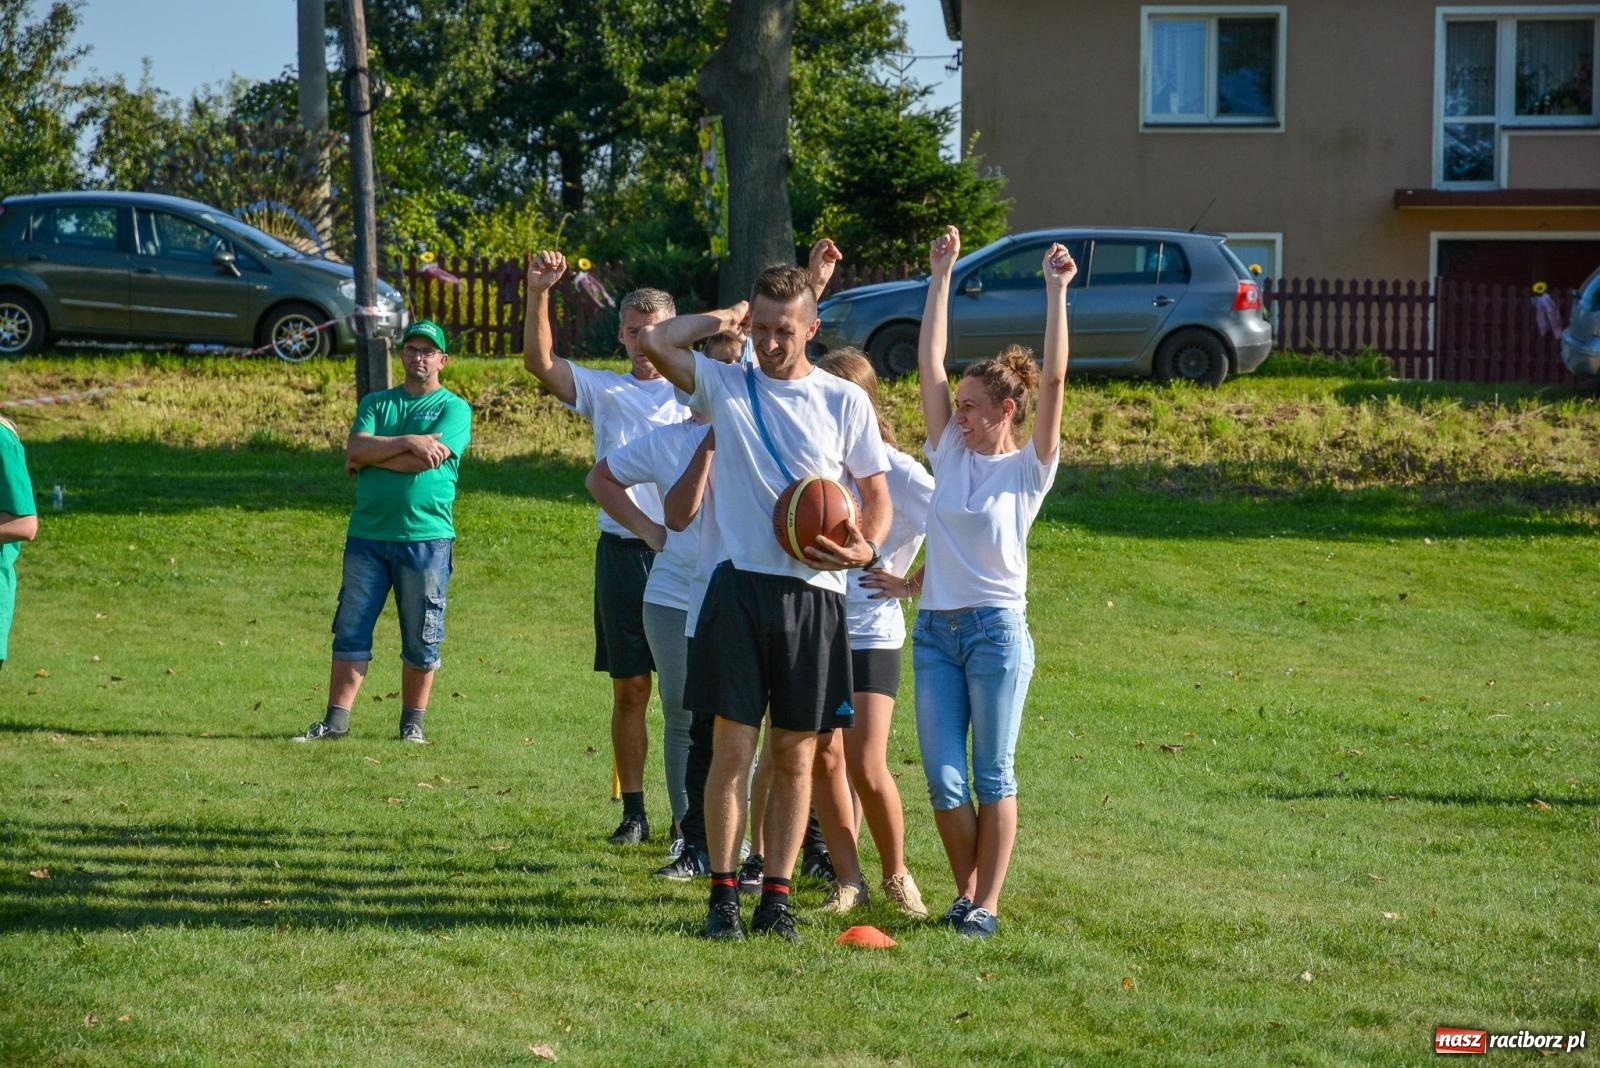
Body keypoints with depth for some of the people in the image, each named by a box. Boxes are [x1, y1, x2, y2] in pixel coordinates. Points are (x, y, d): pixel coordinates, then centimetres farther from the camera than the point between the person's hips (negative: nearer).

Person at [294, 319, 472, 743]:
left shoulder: (453, 409, 4)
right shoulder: (376, 403, 16)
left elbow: (427, 461, -12)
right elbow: (356, 449, -2)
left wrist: (371, 456, -2)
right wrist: (408, 442, -12)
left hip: (426, 537, -3)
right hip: (368, 534, 3)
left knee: (420, 640, 3)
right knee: (351, 630, 0)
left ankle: (413, 723, 14)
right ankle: (336, 721, 1)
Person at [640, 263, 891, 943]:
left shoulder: (845, 401, 7)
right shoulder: (724, 387, 8)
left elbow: (878, 494, 11)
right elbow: (655, 340, -1)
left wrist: (866, 548, -8)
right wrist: (726, 318, 6)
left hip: (815, 594, 1)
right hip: (741, 586, -1)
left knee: (795, 754, 5)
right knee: (733, 747, -5)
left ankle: (776, 897, 11)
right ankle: (724, 895, 1)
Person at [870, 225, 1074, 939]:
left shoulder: (1029, 467, -1)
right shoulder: (950, 452, 10)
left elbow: (1055, 379, -11)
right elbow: (929, 361, 9)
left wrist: (1057, 292, -15)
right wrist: (941, 276, 8)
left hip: (997, 630, -4)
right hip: (935, 629, 4)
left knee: (993, 775, 1)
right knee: (942, 777, 2)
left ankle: (987, 903, 6)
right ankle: (965, 891, 16)